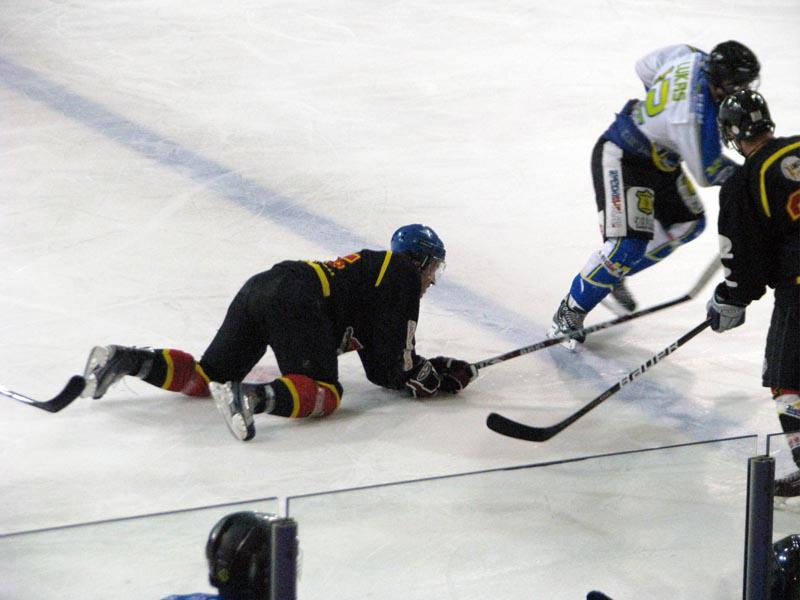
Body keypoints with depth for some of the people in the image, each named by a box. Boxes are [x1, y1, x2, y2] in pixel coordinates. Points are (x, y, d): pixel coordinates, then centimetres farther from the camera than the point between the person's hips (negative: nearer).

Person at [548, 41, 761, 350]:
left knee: (688, 223, 16)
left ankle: (614, 274, 27)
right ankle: (571, 312, -1)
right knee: (628, 245, -18)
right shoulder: (698, 118, -35)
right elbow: (707, 172, -20)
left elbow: (646, 68, 7)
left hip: (658, 156, 10)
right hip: (620, 159, -10)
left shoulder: (693, 57, -13)